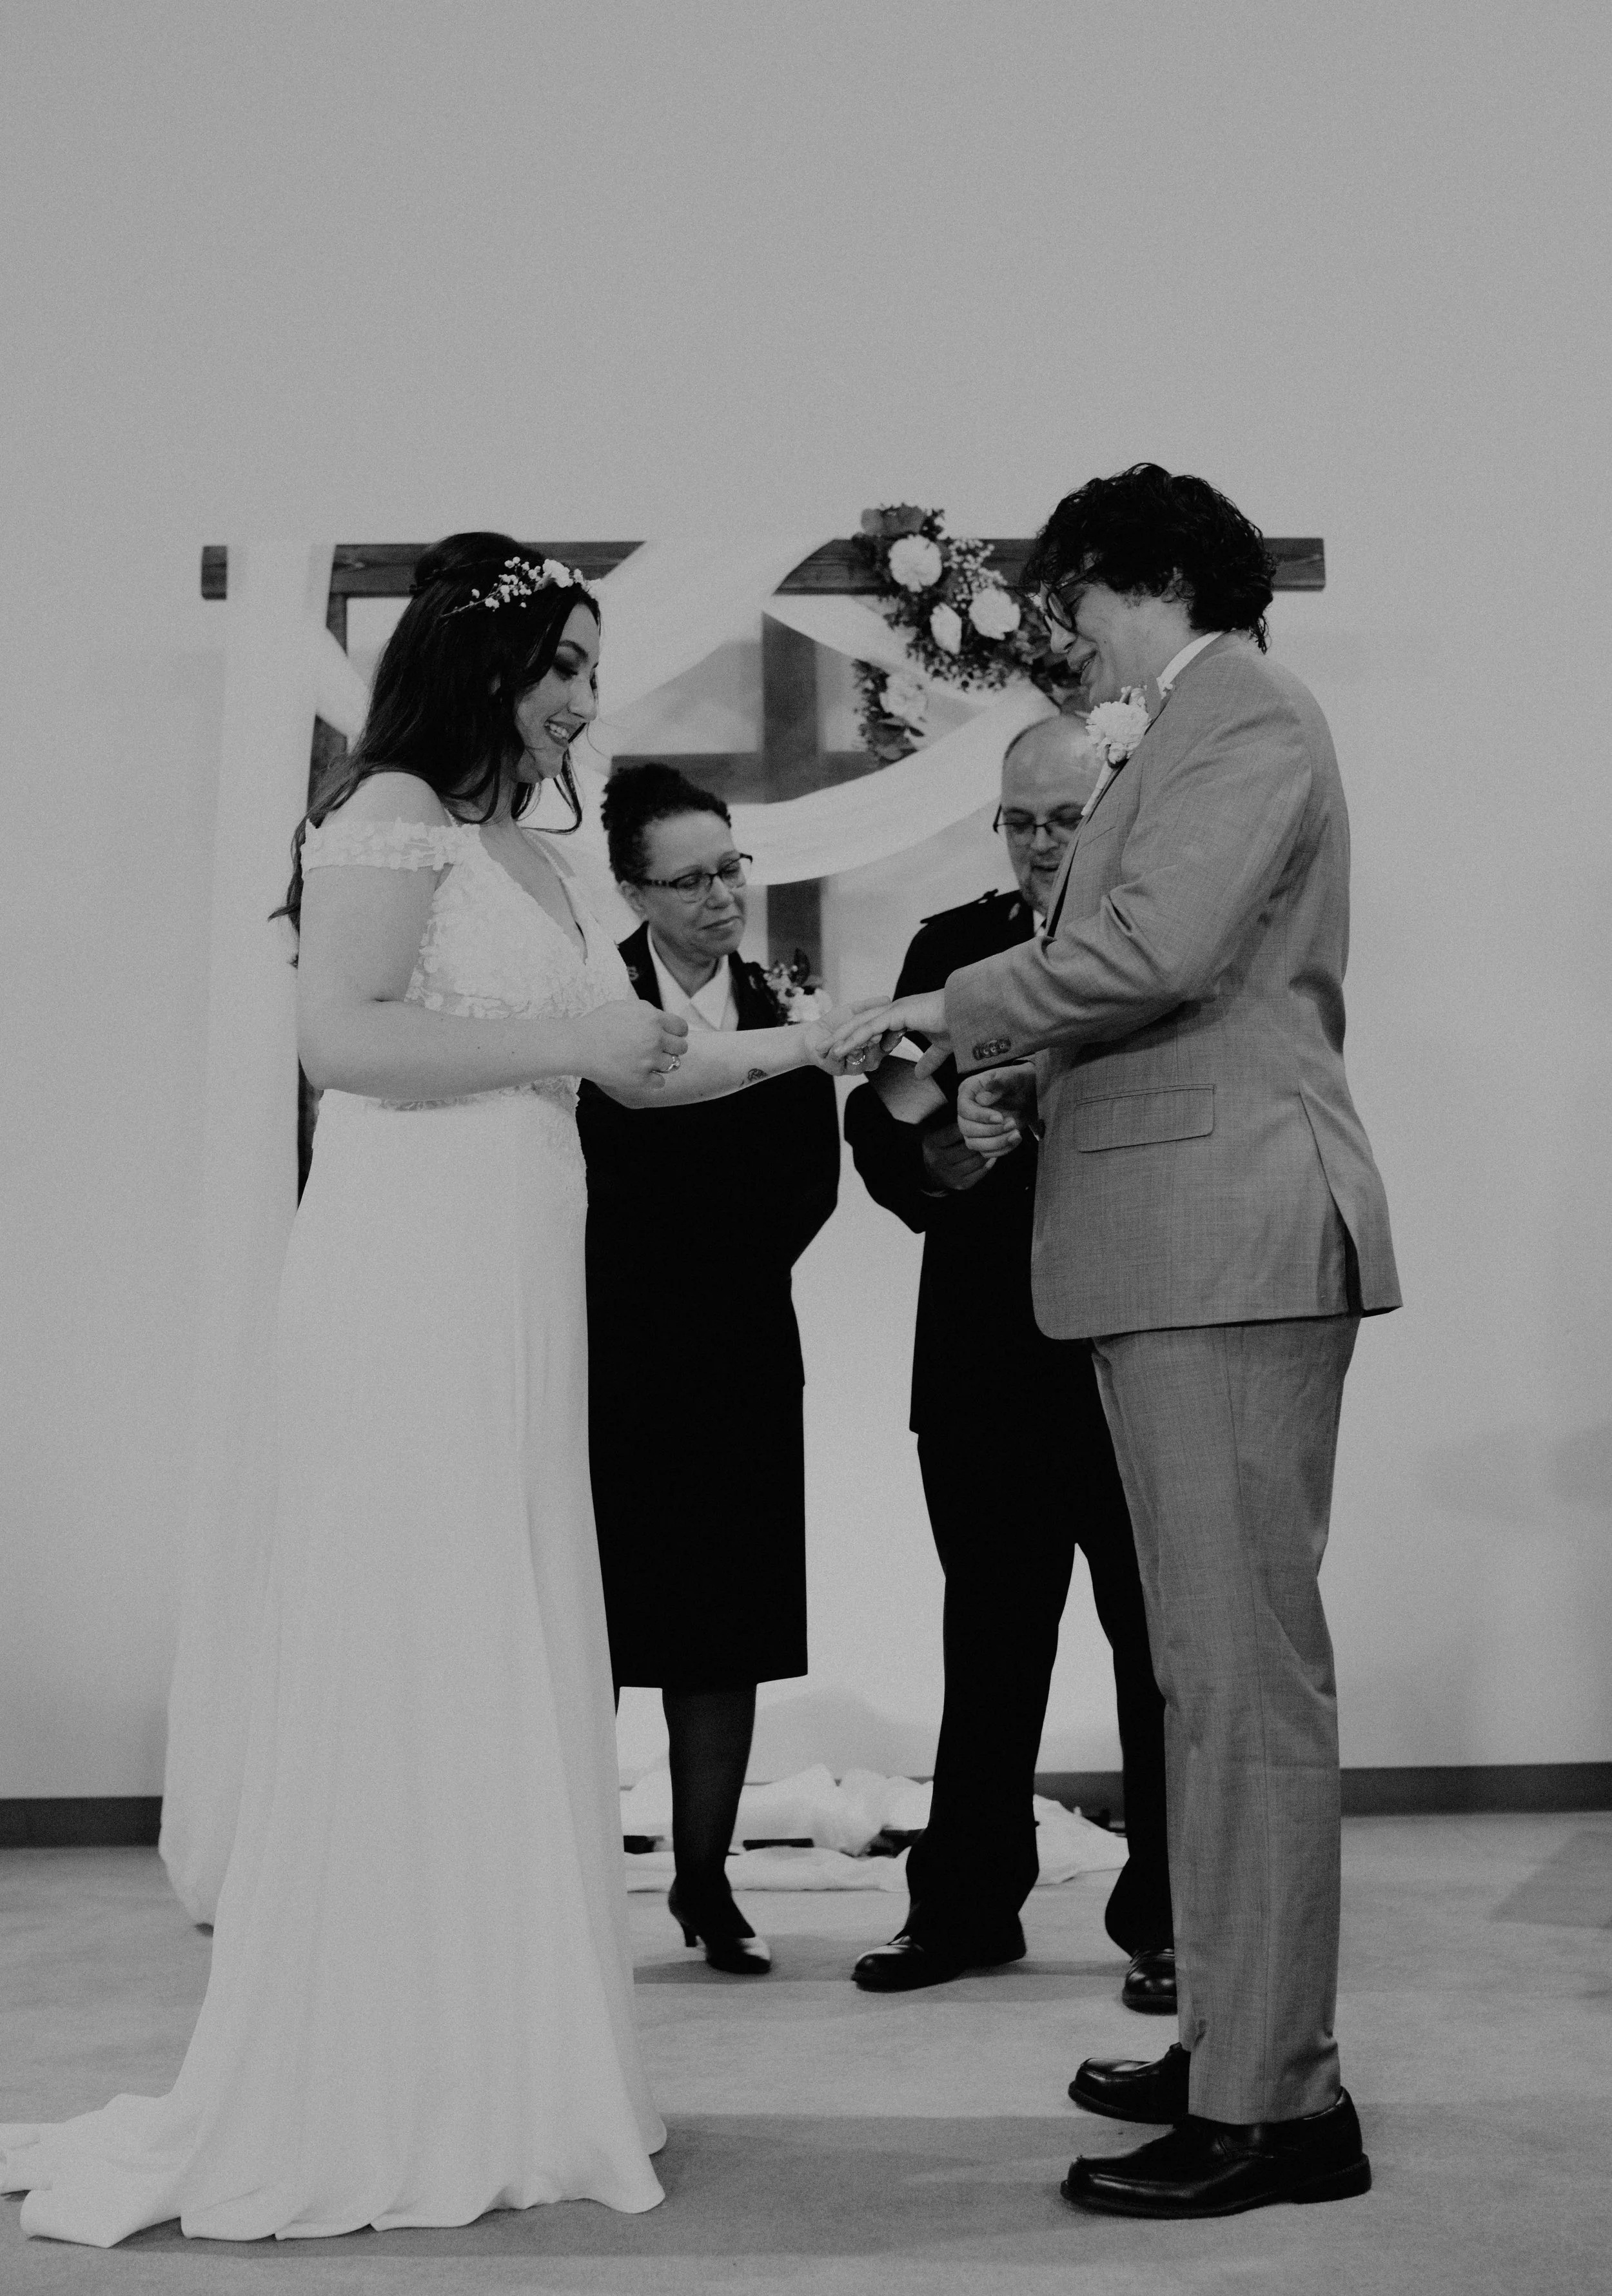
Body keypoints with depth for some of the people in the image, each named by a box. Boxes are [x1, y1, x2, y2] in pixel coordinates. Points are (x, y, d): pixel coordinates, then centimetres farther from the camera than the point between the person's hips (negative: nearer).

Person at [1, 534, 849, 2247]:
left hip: (514, 1291, 8)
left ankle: (487, 2079, 16)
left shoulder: (530, 859, 20)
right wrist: (557, 1041, -13)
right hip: (409, 1280, -8)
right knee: (407, 1664, -4)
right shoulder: (395, 814, -4)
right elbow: (336, 1032, -17)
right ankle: (378, 2103, 6)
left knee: (511, 1671, 8)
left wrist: (799, 1046, 17)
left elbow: (630, 1073, 23)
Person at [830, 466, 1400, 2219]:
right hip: (1171, 1251, 10)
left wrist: (942, 1012, -8)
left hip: (1231, 1237, -10)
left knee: (1246, 1669, -9)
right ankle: (1234, 2045, 20)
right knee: (1211, 1669, 12)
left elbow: (1161, 949, -19)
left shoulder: (1241, 709, -5)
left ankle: (1278, 2104, -4)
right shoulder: (1171, 741, 23)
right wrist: (1022, 1085, 11)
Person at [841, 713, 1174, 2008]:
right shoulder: (950, 946, 11)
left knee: (1160, 1643, 7)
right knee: (989, 1641, 14)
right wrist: (931, 1161, -16)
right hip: (987, 1353, 4)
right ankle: (968, 1905, 25)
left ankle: (1166, 1922, 18)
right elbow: (880, 1126, 4)